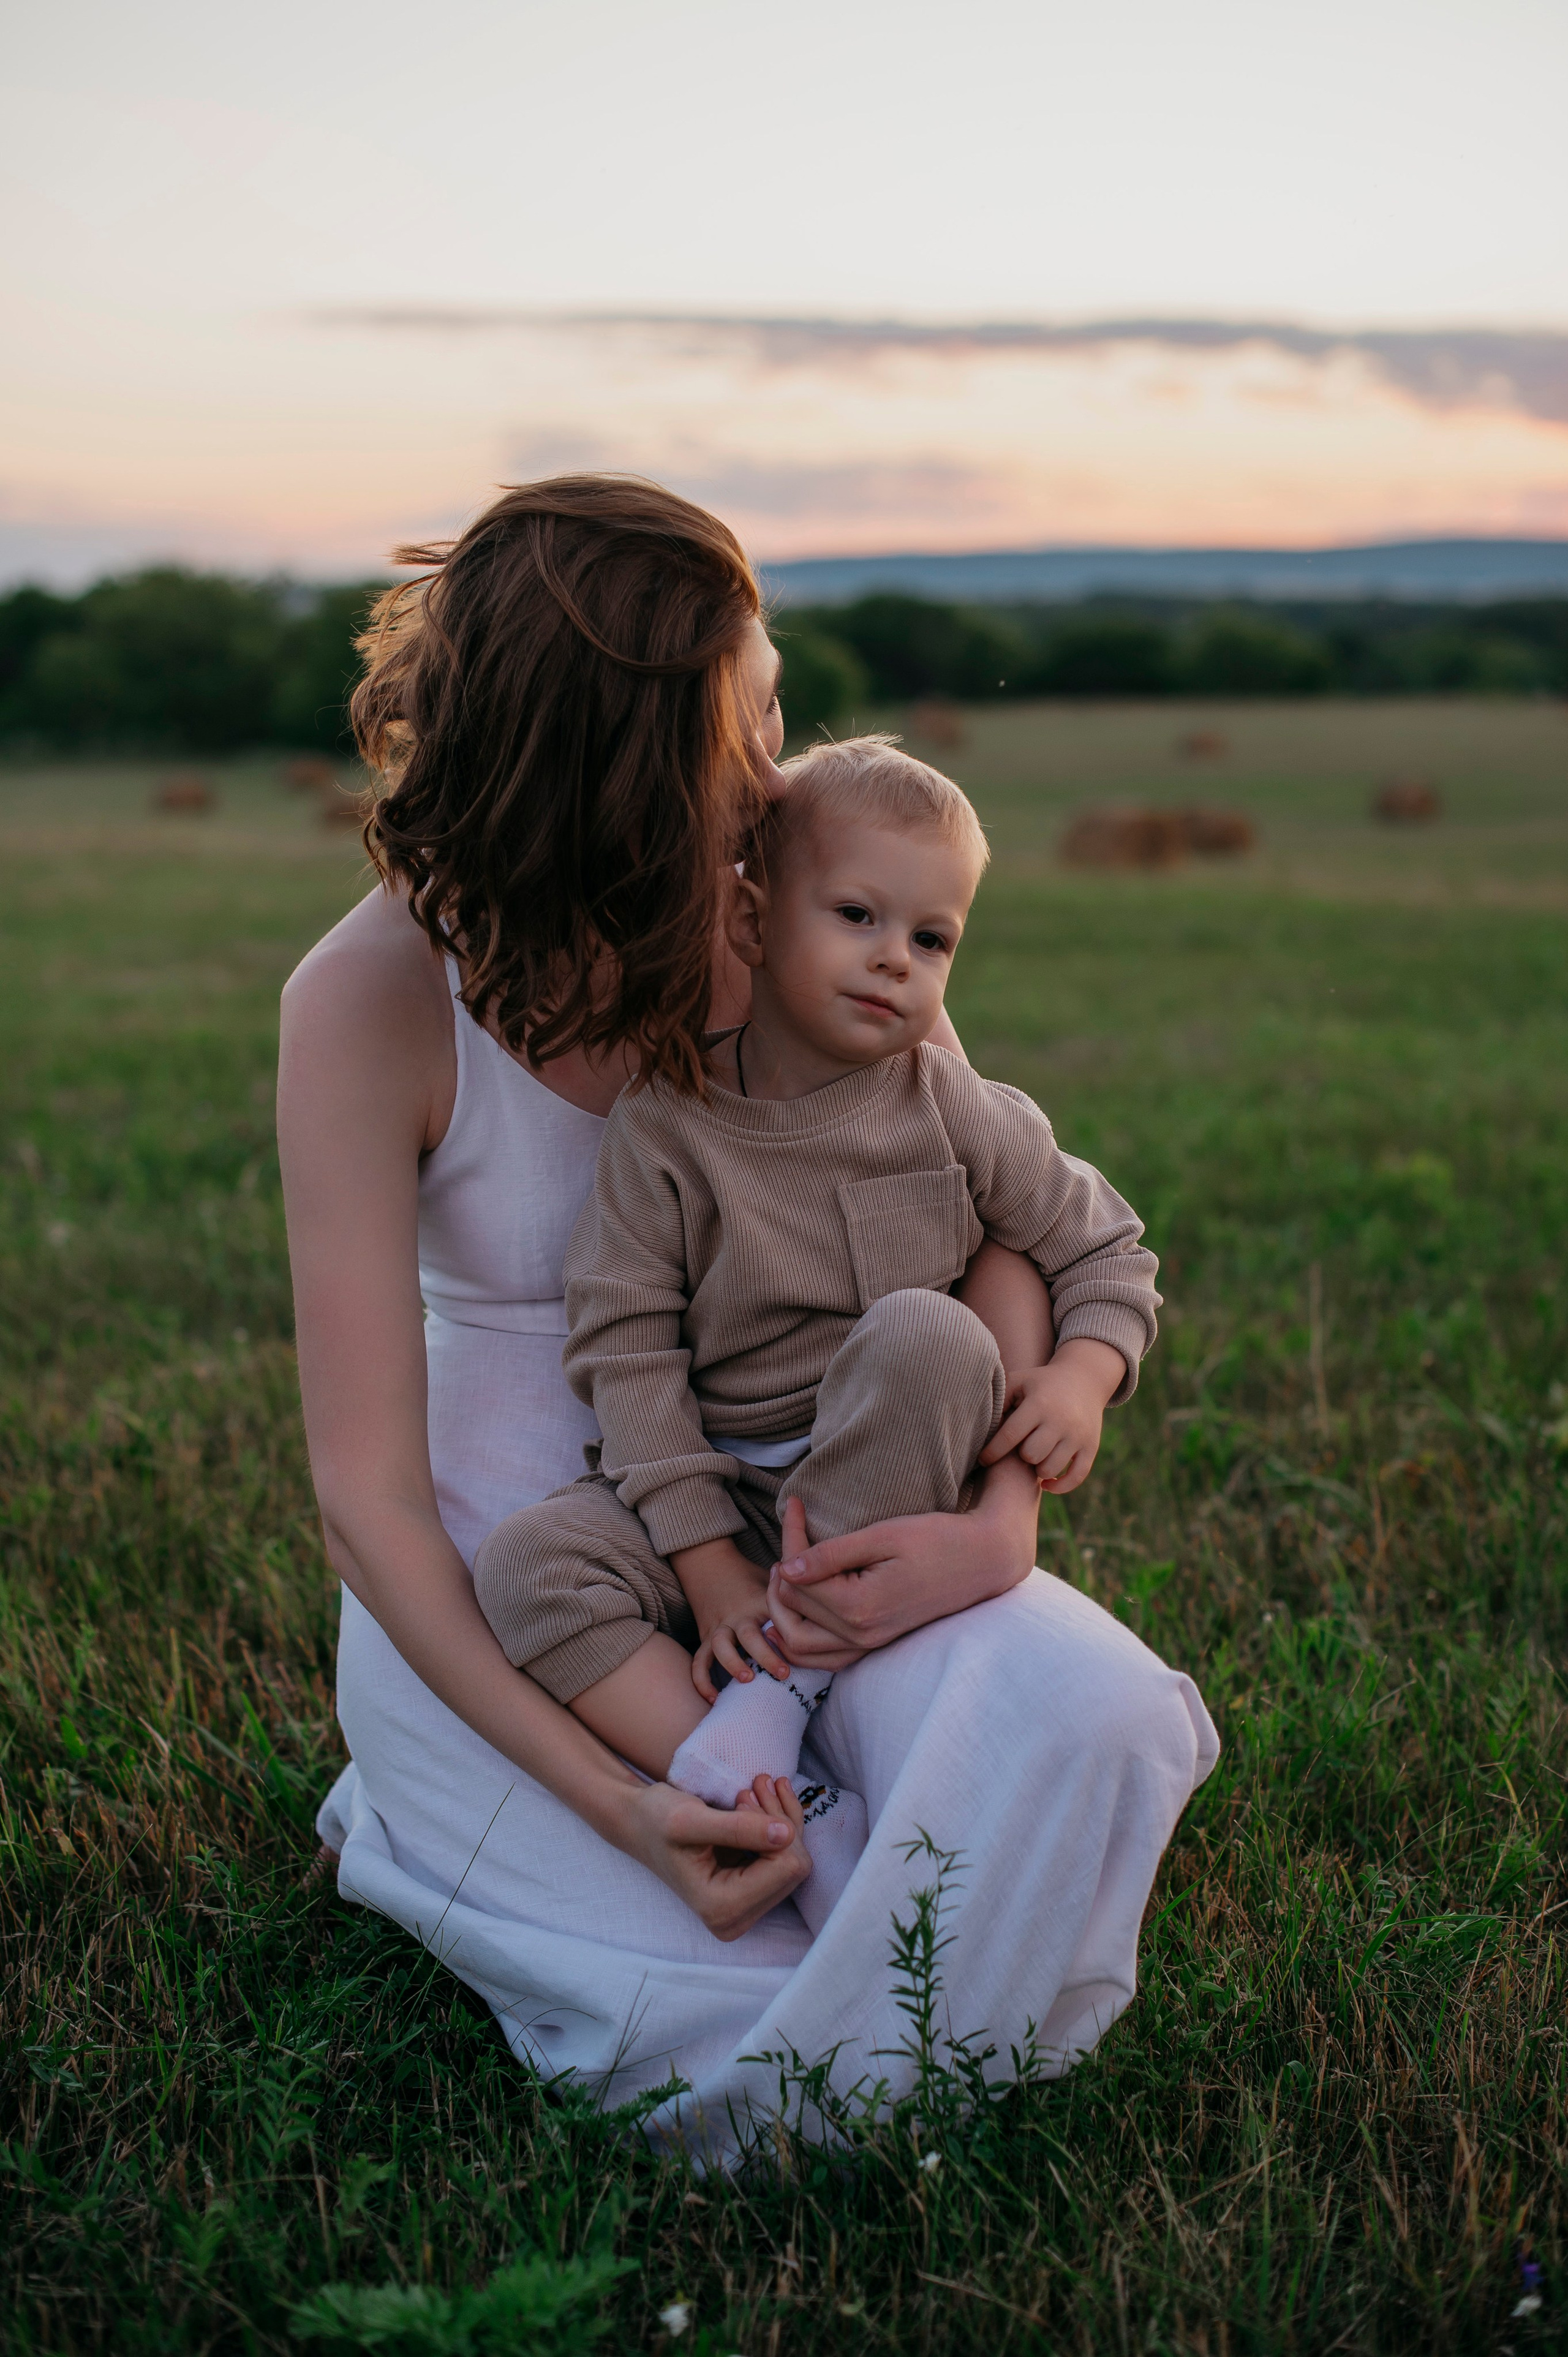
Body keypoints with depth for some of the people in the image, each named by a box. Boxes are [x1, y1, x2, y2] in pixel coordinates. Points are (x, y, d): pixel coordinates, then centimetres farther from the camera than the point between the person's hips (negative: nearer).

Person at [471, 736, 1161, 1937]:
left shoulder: (958, 1115, -2)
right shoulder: (667, 1126, -6)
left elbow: (1105, 1249, 9)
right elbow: (626, 1348, -9)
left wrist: (1081, 1381, -14)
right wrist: (707, 1561, -16)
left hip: (884, 1495, 0)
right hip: (718, 1494, 1)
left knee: (923, 1333, -31)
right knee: (525, 1563, -25)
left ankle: (780, 1680, -25)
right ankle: (787, 1811, -33)